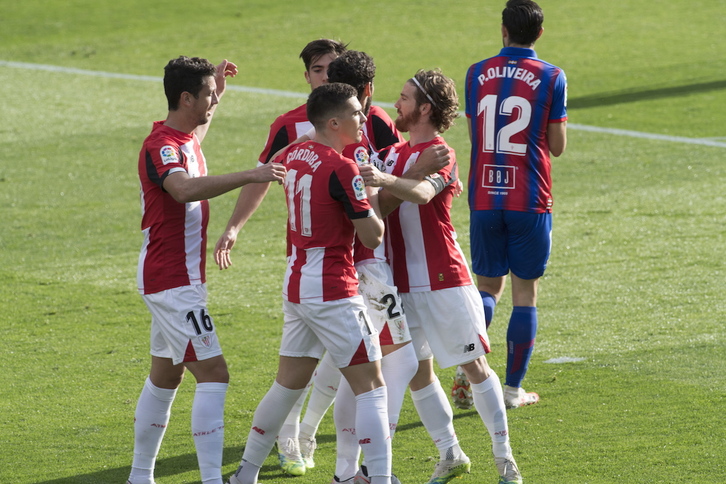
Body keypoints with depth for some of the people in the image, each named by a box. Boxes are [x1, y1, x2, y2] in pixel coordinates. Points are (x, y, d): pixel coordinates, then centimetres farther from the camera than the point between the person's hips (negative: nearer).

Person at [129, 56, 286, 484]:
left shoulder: (184, 139, 11)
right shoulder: (161, 146, -20)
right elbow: (185, 188, -42)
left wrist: (218, 90, 32)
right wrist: (248, 177, -50)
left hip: (178, 280, 11)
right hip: (173, 282, -11)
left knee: (165, 377, 16)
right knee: (213, 375, -14)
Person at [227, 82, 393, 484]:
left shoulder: (293, 155, 5)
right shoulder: (342, 168, -17)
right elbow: (372, 236, -15)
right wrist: (374, 195, 1)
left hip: (296, 282, 8)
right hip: (333, 291, -8)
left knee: (289, 382, 19)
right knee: (370, 386, -4)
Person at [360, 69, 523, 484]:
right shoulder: (396, 154, 14)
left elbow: (421, 193, -32)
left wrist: (385, 180, -51)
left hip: (444, 281, -7)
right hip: (404, 283, 7)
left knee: (474, 364, -1)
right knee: (418, 371, 6)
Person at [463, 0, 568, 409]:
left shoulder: (478, 74, 3)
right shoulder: (551, 77, -5)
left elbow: (475, 133, 11)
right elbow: (558, 146, -1)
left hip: (485, 198, 3)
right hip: (530, 201, -2)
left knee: (488, 286, 14)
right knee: (525, 292, 6)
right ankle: (513, 388, 6)